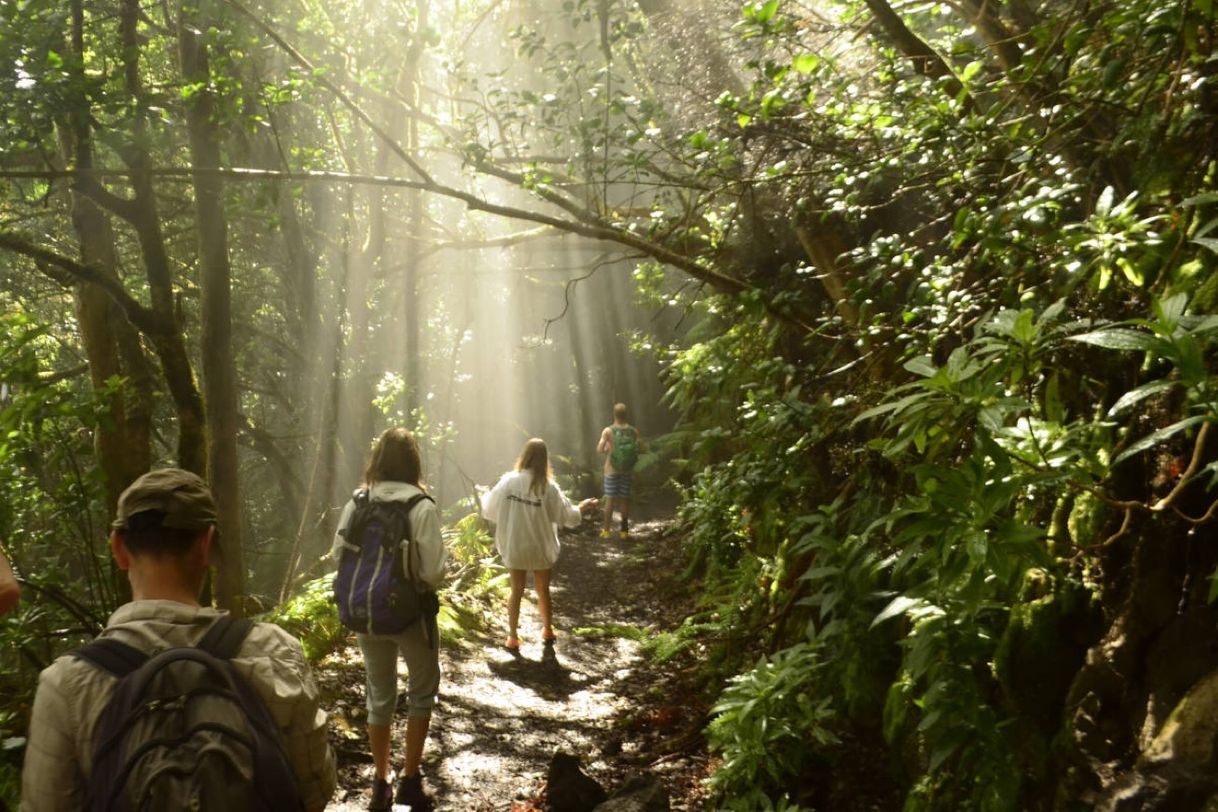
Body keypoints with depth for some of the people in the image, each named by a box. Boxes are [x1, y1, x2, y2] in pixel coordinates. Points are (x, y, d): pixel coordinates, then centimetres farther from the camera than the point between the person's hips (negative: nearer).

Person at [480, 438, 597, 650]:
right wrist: (582, 507, 10)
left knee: (516, 591, 14)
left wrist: (486, 495, 21)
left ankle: (512, 638, 19)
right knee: (543, 590, 18)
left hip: (514, 547, 1)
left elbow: (489, 509, -2)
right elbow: (568, 516, -10)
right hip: (541, 548, -1)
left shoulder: (508, 481, -12)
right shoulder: (548, 487, -17)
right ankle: (548, 631, 35)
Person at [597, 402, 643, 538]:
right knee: (625, 499, 9)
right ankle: (624, 530, 15)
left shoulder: (608, 431, -12)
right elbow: (640, 446, -5)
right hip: (626, 471, 2)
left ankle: (606, 529, 8)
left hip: (611, 470, -2)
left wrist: (607, 449, 4)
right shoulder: (633, 431, -4)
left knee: (610, 499, 4)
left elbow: (600, 449, -17)